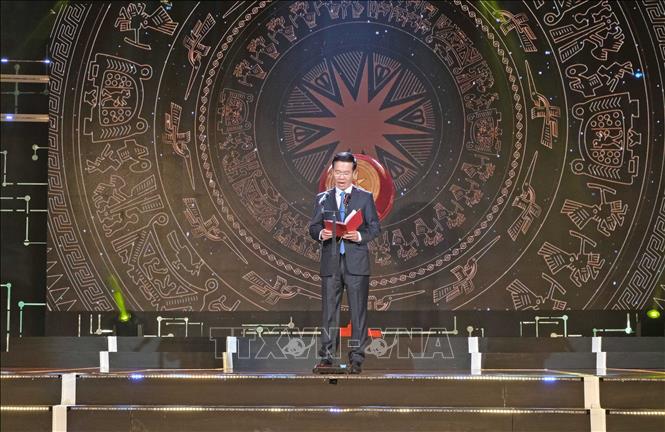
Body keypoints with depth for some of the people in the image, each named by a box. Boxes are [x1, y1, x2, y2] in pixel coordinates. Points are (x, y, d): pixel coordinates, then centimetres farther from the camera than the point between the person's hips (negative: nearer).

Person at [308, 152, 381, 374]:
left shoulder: (365, 197, 5)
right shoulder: (323, 198, 11)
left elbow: (375, 227, 2)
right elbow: (313, 226, 9)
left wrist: (360, 236, -17)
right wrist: (320, 234, -13)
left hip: (356, 262, -2)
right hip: (330, 263, 2)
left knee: (358, 311, -1)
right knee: (329, 310, 4)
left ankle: (356, 358, 3)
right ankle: (327, 356, 9)